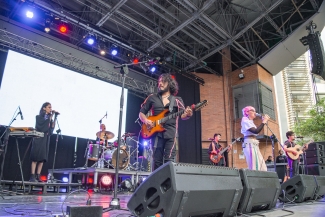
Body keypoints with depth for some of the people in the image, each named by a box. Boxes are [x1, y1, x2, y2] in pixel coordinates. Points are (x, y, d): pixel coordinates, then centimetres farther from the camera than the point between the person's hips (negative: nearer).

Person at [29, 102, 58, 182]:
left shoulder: (50, 118, 15)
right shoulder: (39, 117, 2)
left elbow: (52, 128, 3)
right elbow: (42, 125, -15)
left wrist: (54, 117, -4)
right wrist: (51, 116, -13)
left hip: (46, 139, 5)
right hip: (39, 139, -4)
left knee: (42, 159, 1)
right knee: (35, 158, -7)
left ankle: (37, 177, 4)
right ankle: (32, 177, -5)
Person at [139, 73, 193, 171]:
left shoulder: (177, 100, 11)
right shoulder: (152, 98, 14)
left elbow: (183, 115, 0)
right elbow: (141, 113, 15)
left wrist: (188, 114, -24)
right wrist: (146, 120, -6)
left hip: (171, 133, -1)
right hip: (156, 132, 1)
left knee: (169, 161, -6)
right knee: (157, 161, 2)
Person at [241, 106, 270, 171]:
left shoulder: (250, 122, 25)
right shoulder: (245, 120, -4)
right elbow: (256, 131, -16)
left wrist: (263, 121, 16)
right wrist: (264, 121, -7)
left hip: (254, 145, 10)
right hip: (250, 144, -10)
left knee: (262, 167, 6)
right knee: (255, 168, -15)